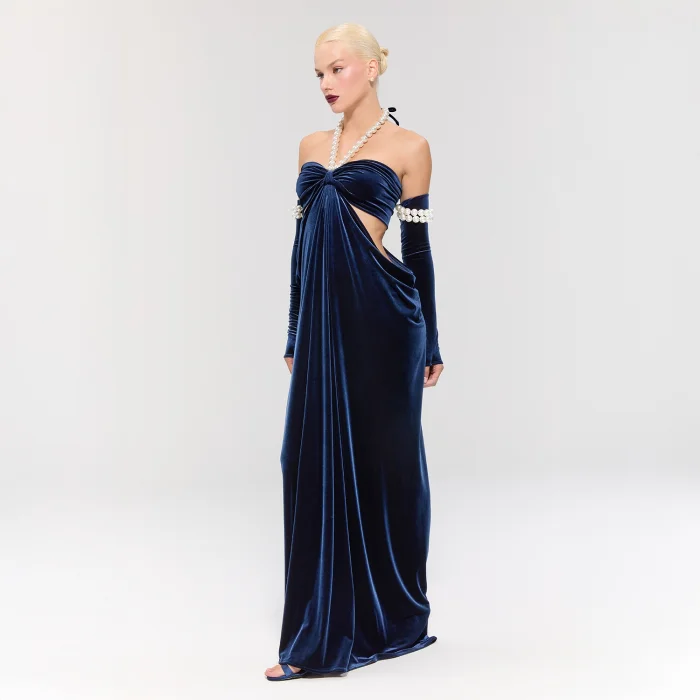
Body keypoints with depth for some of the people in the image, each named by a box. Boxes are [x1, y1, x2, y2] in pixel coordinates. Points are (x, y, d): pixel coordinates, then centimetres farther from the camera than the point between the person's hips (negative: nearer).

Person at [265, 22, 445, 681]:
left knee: (384, 463, 5)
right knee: (316, 462, 2)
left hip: (380, 313, -5)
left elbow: (418, 247, 0)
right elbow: (302, 239, 16)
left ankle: (395, 619, 21)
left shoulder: (408, 147, 0)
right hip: (322, 314, 5)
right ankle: (319, 636, 10)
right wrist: (295, 330, 15)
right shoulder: (312, 145, 15)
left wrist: (429, 342, 1)